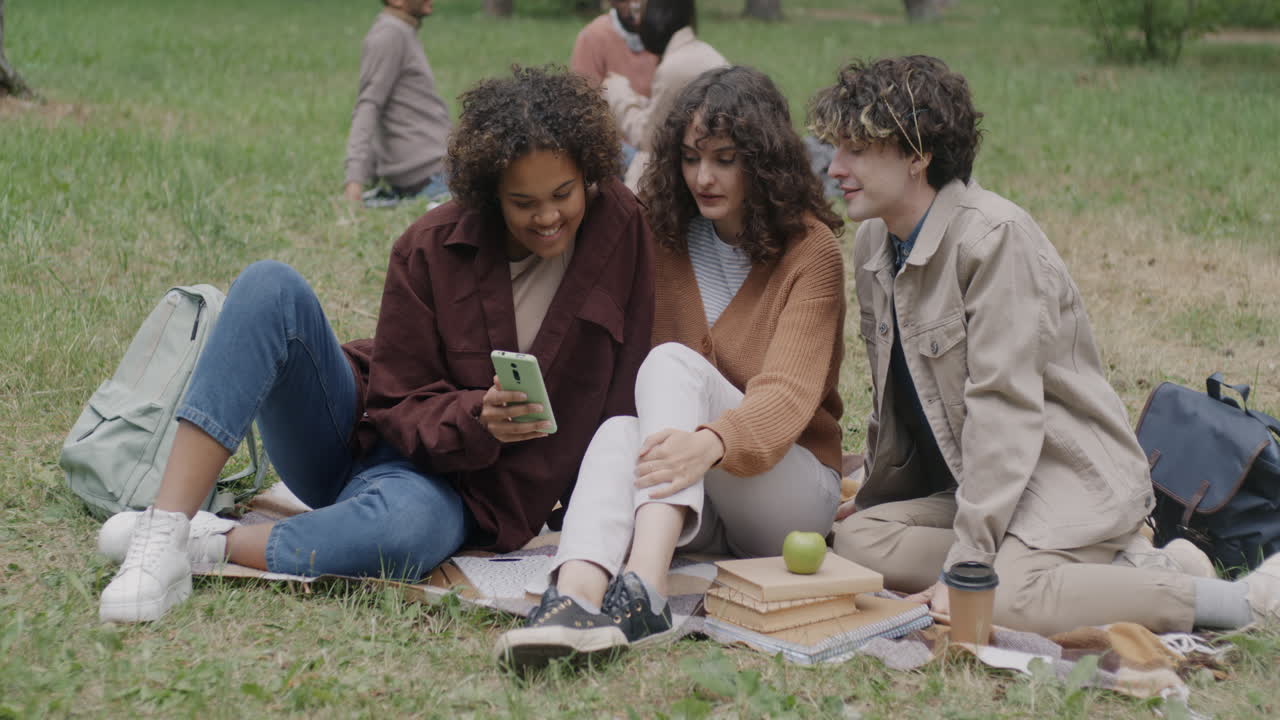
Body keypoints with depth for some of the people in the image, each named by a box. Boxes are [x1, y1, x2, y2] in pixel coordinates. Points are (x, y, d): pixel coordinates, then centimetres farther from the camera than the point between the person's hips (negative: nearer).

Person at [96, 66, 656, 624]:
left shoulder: (621, 230, -7)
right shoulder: (431, 247, -9)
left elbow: (623, 395, 2)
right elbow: (400, 402, -7)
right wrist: (472, 419, -28)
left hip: (444, 485, -1)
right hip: (363, 429, 1)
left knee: (408, 527, -42)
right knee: (270, 286, -27)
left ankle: (211, 543, -22)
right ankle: (163, 531, -35)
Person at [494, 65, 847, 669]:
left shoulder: (810, 250, -7)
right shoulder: (663, 238, 7)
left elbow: (787, 392, -22)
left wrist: (709, 443, -44)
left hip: (791, 494, -3)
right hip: (689, 510, 3)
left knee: (671, 363, -29)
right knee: (619, 432, -31)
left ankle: (643, 590, -51)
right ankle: (574, 599, -60)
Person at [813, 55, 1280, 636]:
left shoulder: (993, 235, -19)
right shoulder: (872, 243, 8)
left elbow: (1002, 407, -23)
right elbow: (896, 399, 19)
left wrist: (964, 565, -25)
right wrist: (874, 496, 18)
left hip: (1071, 479, -9)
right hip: (984, 481, 9)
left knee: (1001, 599, -33)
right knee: (856, 538, -15)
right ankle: (1119, 569, -8)